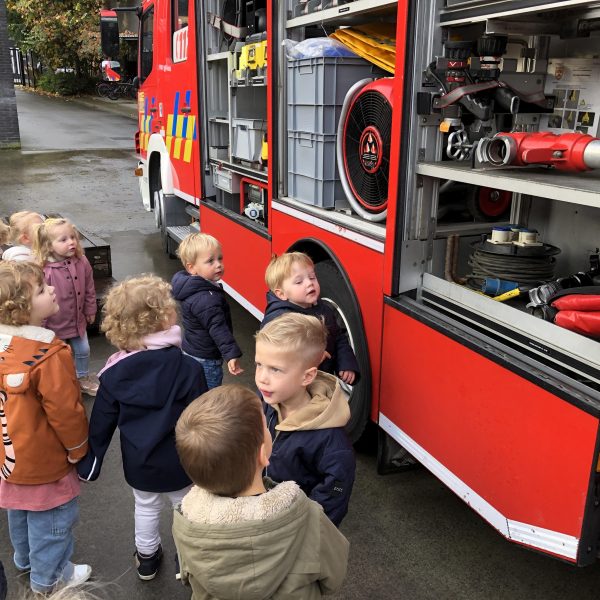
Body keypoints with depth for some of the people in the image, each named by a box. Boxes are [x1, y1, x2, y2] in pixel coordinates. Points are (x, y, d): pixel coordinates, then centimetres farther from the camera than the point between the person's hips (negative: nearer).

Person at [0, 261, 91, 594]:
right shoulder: (48, 355, -32)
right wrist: (78, 448, -8)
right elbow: (65, 411, -25)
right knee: (51, 520, 15)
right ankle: (48, 578, 35)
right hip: (44, 462, -8)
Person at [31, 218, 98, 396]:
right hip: (55, 324, -5)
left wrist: (90, 311, 10)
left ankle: (83, 378, 46)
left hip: (78, 320, 5)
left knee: (83, 350, 22)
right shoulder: (43, 269, -27)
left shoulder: (82, 262, -11)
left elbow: (89, 289, 2)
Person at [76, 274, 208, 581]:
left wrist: (88, 463, 7)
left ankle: (147, 557, 47)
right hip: (180, 462, -3)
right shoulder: (188, 368, -23)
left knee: (146, 508, 26)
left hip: (139, 463, 3)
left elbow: (101, 424, -6)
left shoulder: (114, 374, -15)